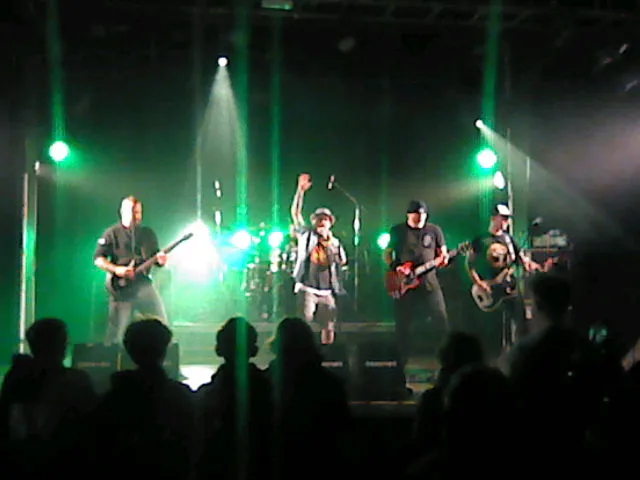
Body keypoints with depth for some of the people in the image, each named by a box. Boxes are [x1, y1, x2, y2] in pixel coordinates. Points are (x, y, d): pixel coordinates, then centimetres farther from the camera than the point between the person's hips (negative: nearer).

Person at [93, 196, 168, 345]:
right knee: (117, 332, -3)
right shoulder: (112, 233, -1)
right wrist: (116, 270, -18)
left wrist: (160, 259, -8)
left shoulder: (148, 233, 12)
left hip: (144, 284, 4)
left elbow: (155, 256, 16)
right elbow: (98, 259, -3)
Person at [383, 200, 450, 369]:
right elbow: (387, 254, 8)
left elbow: (443, 253, 10)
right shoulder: (397, 231, 5)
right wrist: (395, 266, -11)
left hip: (429, 282, 0)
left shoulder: (434, 230, 6)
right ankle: (402, 361, 13)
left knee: (442, 320, -6)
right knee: (403, 324, 3)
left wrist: (443, 259, -13)